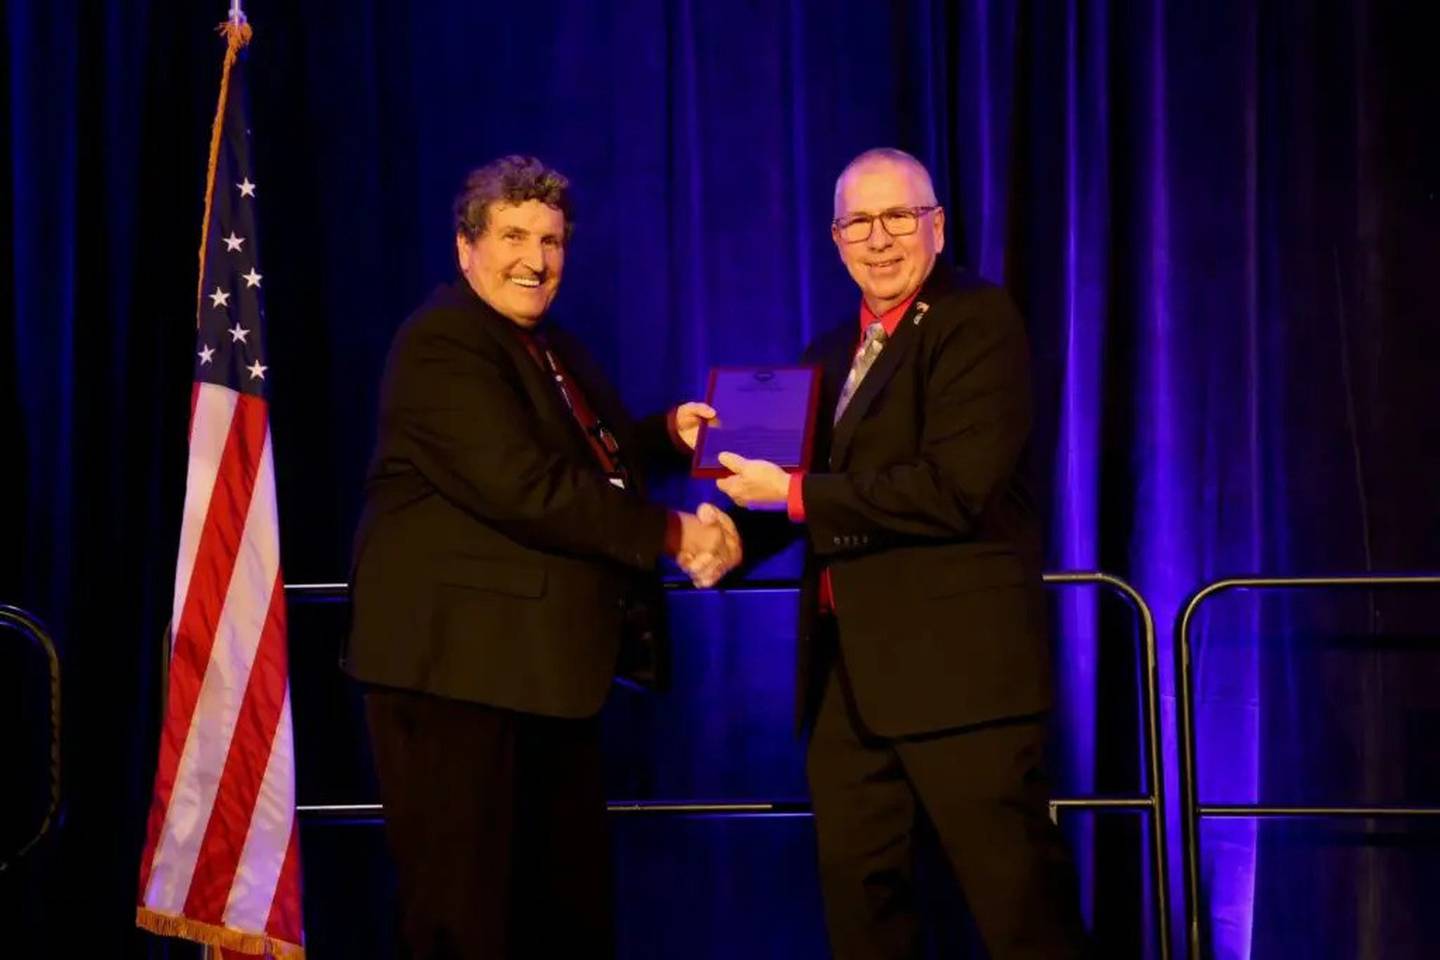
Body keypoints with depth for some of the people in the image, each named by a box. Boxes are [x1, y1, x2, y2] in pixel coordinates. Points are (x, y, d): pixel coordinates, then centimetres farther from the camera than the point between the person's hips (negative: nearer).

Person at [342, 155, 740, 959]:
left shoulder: (552, 350, 18)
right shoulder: (444, 343, -14)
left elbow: (586, 452, 29)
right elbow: (521, 487, -24)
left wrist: (667, 436, 8)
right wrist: (673, 536, -21)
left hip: (547, 663, 10)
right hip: (460, 660, -10)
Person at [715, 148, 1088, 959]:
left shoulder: (978, 321, -8)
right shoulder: (834, 354, 18)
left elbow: (955, 488, -20)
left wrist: (795, 493, -14)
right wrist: (738, 531, 1)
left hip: (955, 663, -8)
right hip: (849, 673, 8)